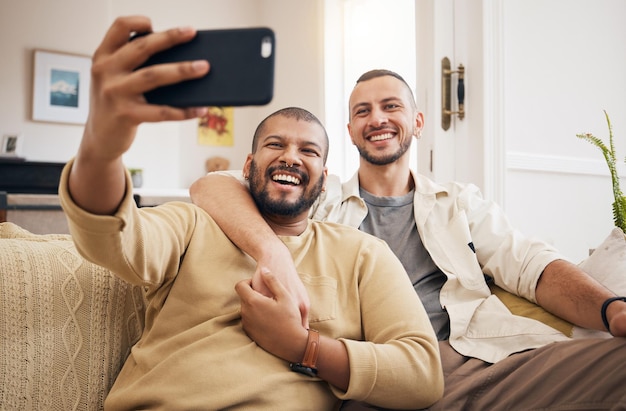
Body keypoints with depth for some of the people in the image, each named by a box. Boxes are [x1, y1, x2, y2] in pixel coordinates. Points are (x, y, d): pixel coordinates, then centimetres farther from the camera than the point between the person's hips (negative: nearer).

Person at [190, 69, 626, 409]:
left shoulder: (460, 202, 24)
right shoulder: (322, 199, 19)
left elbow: (532, 265, 9)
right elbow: (211, 186, 4)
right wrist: (272, 252, -19)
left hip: (477, 361, 3)